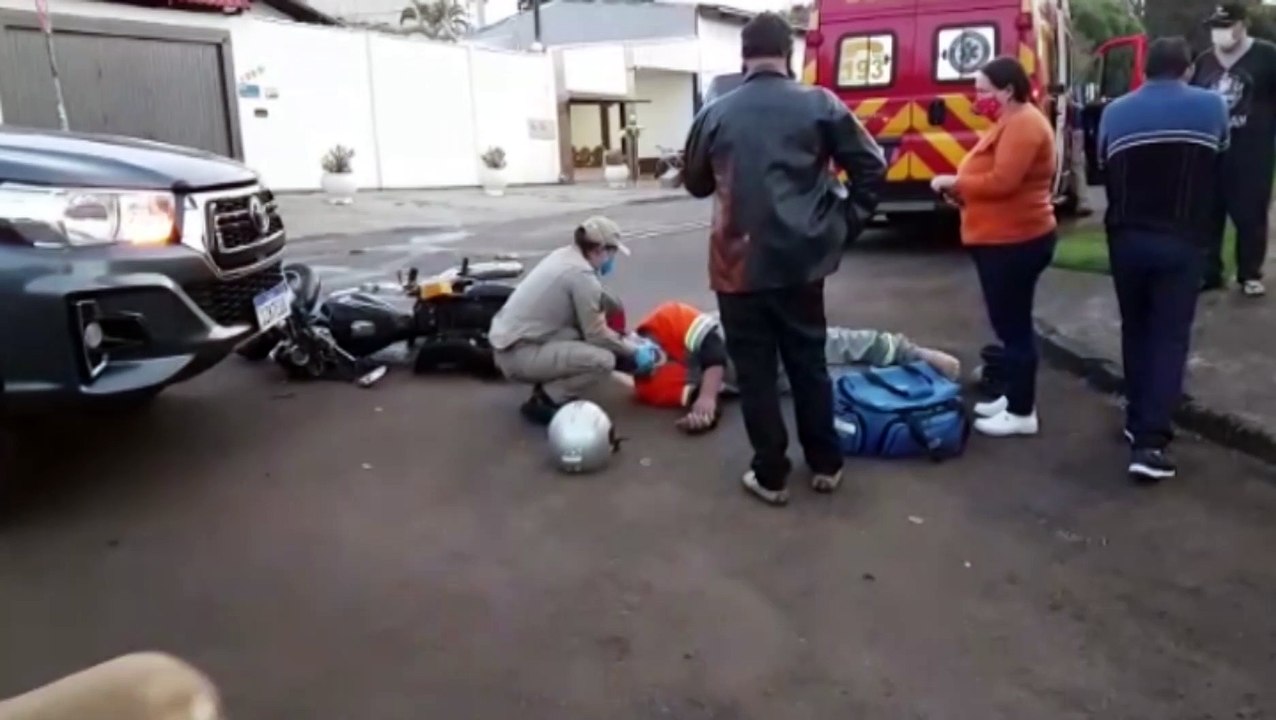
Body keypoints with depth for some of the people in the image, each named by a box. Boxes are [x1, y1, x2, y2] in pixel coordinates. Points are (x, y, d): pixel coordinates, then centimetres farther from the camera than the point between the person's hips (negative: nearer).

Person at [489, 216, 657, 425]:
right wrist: (635, 352, 3)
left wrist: (625, 340, 18)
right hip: (518, 355, -10)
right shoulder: (583, 274, -17)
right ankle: (542, 402, -6)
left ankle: (549, 387, 13)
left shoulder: (563, 255, 10)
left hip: (507, 342, 10)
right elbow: (596, 335, -11)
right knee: (604, 360, -19)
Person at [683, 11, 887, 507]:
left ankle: (770, 476, 15)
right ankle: (826, 465, 26)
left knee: (755, 371, 8)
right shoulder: (820, 105, -1)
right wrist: (843, 224, 8)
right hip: (801, 259, 1)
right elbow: (871, 168, -1)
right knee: (809, 361, 15)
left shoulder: (715, 114, 1)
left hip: (739, 264, -1)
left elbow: (695, 184, 14)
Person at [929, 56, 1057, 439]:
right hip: (1003, 239, 11)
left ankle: (1022, 412, 5)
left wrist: (954, 182, -14)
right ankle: (1014, 397, 28)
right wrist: (963, 189, 4)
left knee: (1013, 325, -4)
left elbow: (1002, 181, -25)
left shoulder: (1024, 124, -17)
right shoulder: (1011, 123, 18)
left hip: (1014, 241, -11)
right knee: (1010, 322, 17)